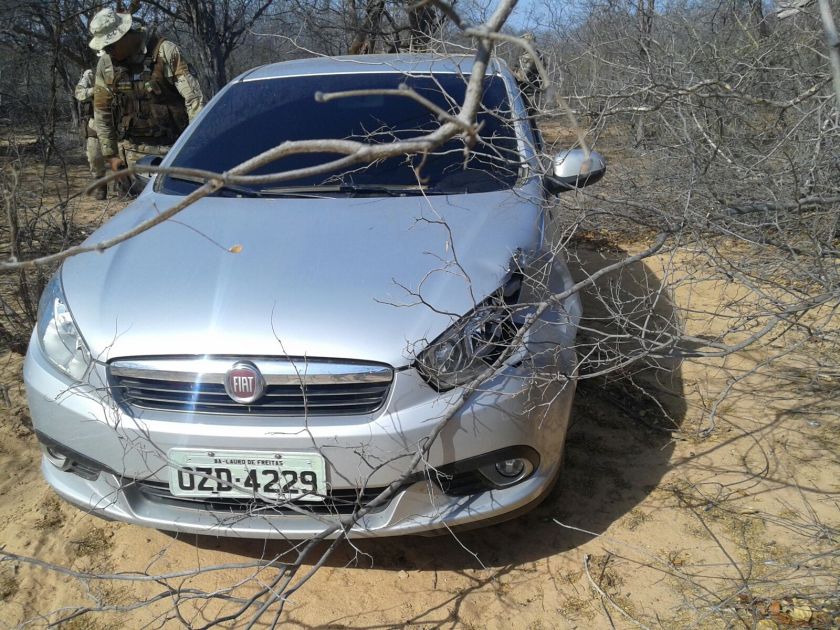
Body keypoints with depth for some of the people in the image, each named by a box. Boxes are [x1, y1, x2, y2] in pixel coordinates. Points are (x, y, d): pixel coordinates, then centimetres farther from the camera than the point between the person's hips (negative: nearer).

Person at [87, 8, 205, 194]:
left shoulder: (165, 52, -10)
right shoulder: (105, 64, 4)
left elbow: (193, 97, -13)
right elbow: (102, 112, 11)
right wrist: (110, 154, 9)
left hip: (173, 147, -3)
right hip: (136, 152, 3)